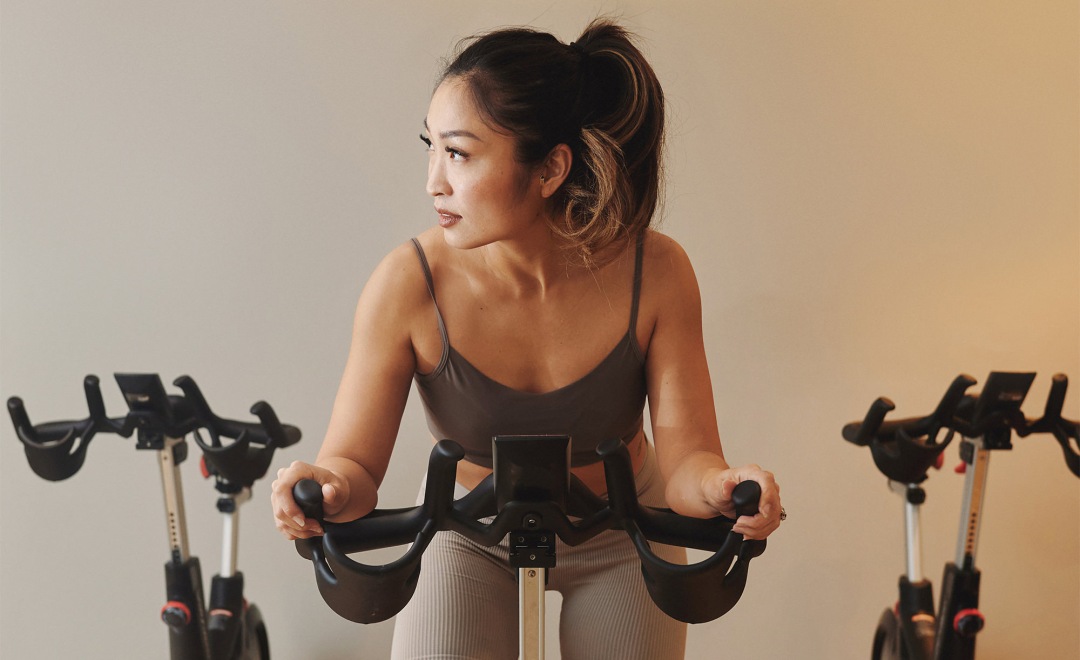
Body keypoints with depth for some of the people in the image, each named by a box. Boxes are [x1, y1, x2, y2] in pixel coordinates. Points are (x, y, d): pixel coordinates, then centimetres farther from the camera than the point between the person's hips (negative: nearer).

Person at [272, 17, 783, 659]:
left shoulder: (655, 273, -25)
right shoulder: (407, 285, -27)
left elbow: (685, 455, -22)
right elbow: (357, 463, -21)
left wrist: (720, 485, -45)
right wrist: (329, 486, -45)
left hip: (621, 539, 1)